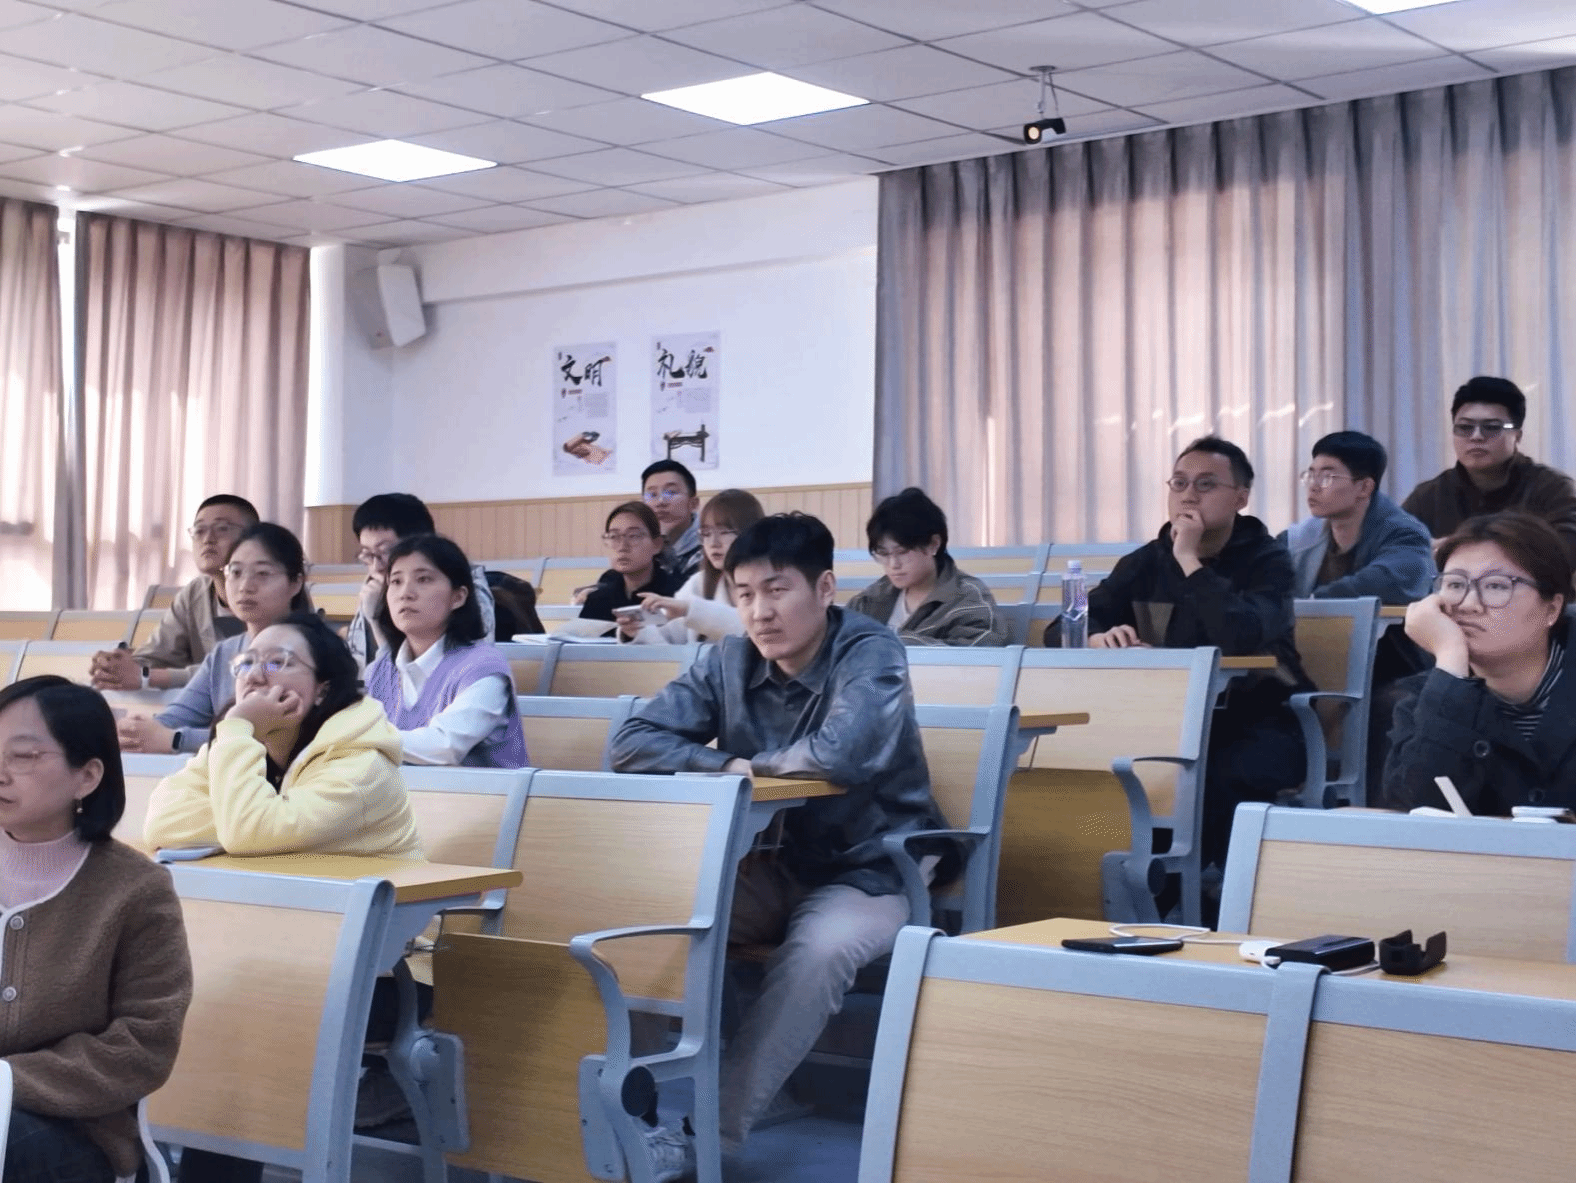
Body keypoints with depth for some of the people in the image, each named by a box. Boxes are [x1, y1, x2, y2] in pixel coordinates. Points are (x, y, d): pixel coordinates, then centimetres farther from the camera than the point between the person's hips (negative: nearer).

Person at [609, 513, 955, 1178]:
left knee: (819, 948, -35)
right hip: (774, 868, 5)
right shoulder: (728, 660, -1)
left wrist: (754, 765, -15)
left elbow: (843, 755, -34)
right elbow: (633, 743, -4)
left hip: (870, 872, -5)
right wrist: (725, 766, -19)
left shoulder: (871, 653, -16)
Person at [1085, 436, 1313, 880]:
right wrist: (1097, 638, -19)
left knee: (1218, 775, -37)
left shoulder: (1267, 560, -3)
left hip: (1256, 724, -4)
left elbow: (1242, 638, -24)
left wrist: (1190, 561, -18)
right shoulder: (1146, 562, 10)